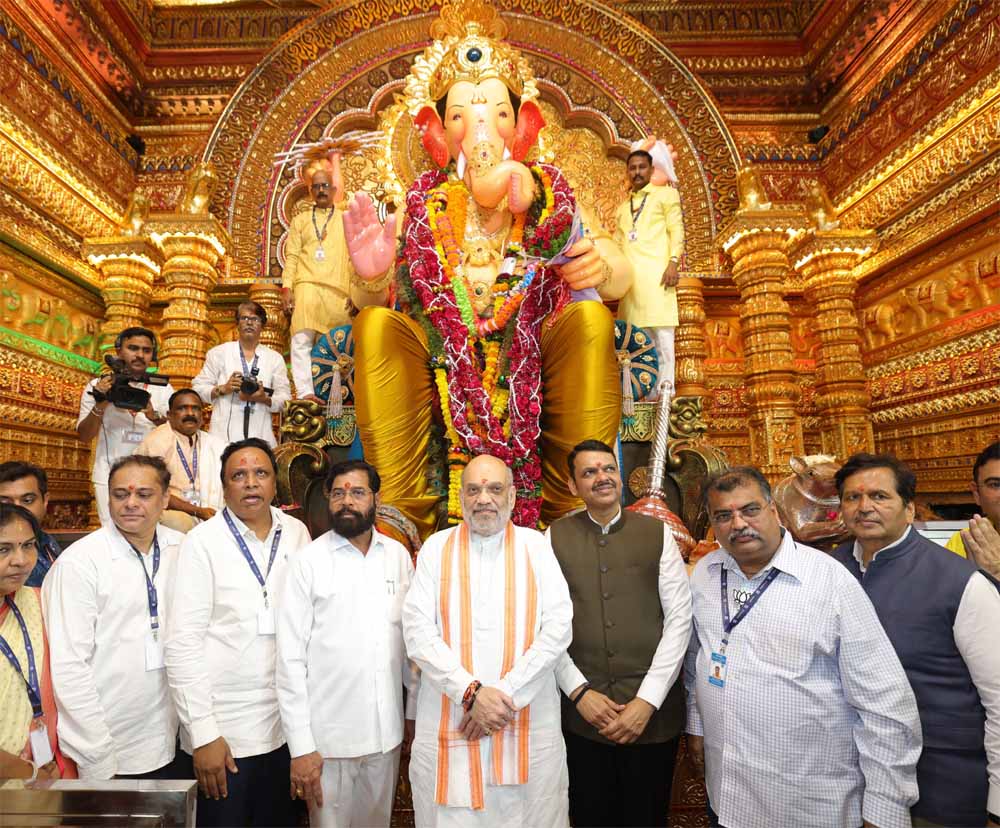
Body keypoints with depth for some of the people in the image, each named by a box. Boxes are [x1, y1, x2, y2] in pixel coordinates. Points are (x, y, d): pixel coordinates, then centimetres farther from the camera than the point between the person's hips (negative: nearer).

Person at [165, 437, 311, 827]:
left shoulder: (297, 532, 0)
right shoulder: (203, 541, -10)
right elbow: (183, 641, -11)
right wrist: (203, 734, -12)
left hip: (288, 722, 4)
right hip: (225, 726, -3)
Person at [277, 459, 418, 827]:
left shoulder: (398, 555, -1)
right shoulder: (308, 561, -11)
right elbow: (290, 657, -10)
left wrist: (414, 711, 6)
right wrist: (300, 745, -10)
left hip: (387, 733, 3)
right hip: (328, 738, -3)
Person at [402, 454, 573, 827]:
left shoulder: (536, 546, 0)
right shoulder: (436, 548, 0)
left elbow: (557, 629, -6)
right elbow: (417, 633, -6)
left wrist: (505, 695, -11)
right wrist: (472, 692, -14)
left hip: (529, 726, 0)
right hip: (447, 726, 0)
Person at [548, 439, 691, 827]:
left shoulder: (657, 534, -1)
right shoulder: (555, 537, -2)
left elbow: (680, 618, -3)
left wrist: (647, 700, -8)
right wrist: (579, 691, -8)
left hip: (653, 712, 0)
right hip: (582, 711, 0)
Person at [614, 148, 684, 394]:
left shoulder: (666, 194, 14)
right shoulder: (622, 207, 28)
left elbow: (677, 230, 2)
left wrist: (674, 262, -12)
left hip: (657, 271, -5)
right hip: (630, 277, 5)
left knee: (661, 332, -10)